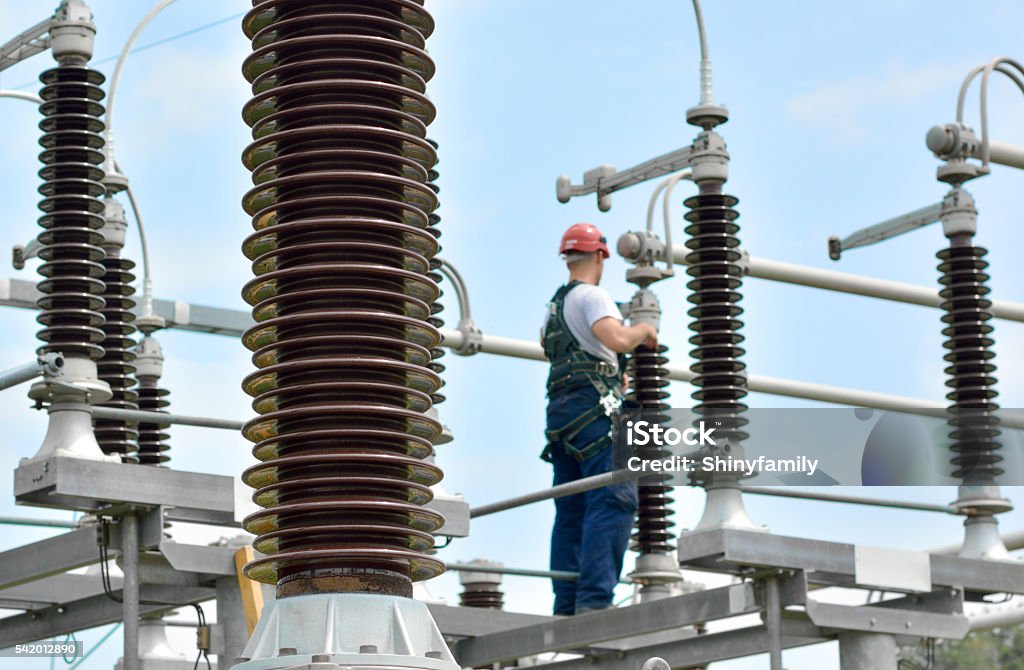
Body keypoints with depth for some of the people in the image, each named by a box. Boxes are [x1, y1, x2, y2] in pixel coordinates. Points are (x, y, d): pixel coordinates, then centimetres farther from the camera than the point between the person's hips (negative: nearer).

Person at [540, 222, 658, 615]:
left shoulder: (554, 305, 22)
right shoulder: (591, 296, -5)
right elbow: (618, 339, -22)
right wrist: (643, 330, 0)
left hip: (560, 407, 9)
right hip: (593, 405, -9)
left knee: (571, 512, 8)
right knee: (613, 501, -15)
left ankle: (567, 606, 4)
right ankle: (594, 598, -26)